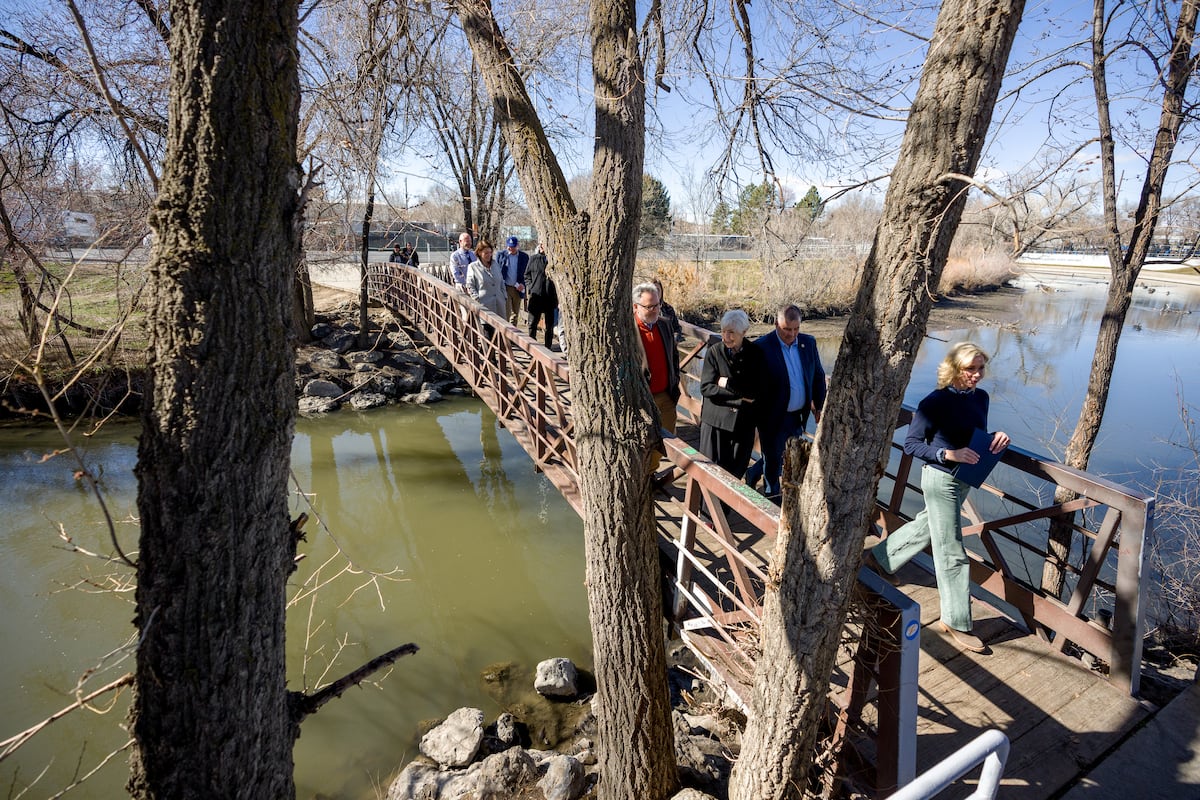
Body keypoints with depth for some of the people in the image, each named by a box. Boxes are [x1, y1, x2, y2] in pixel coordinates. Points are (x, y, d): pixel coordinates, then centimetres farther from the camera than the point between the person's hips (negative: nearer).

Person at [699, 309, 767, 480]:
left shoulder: (756, 354, -2)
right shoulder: (714, 351, -6)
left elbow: (759, 390, -8)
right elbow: (706, 388, -12)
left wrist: (728, 384, -14)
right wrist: (741, 396, -15)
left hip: (743, 422, 2)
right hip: (715, 420, -1)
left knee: (737, 471, 12)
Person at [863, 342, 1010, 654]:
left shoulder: (980, 397, 1)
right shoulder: (936, 402, -20)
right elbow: (911, 444, -16)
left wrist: (997, 438, -9)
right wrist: (948, 454, -28)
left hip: (964, 480, 8)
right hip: (941, 479, -8)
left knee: (926, 526, 25)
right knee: (952, 552, 1)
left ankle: (879, 557, 48)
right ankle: (956, 621, 15)